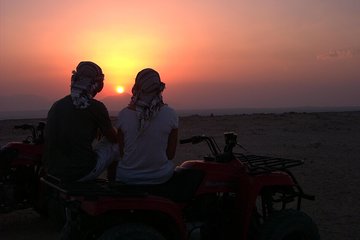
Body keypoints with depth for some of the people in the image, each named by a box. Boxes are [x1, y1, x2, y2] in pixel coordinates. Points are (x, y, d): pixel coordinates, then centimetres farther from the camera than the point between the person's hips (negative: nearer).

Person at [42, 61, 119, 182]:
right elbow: (114, 138, 4)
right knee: (114, 145, 15)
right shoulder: (96, 107, -11)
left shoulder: (56, 105, 3)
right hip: (81, 173, -6)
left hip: (52, 171, 6)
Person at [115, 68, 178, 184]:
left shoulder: (123, 114, -11)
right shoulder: (171, 115, -12)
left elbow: (121, 151, 0)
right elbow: (171, 154, -4)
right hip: (161, 177, 0)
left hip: (127, 177, 0)